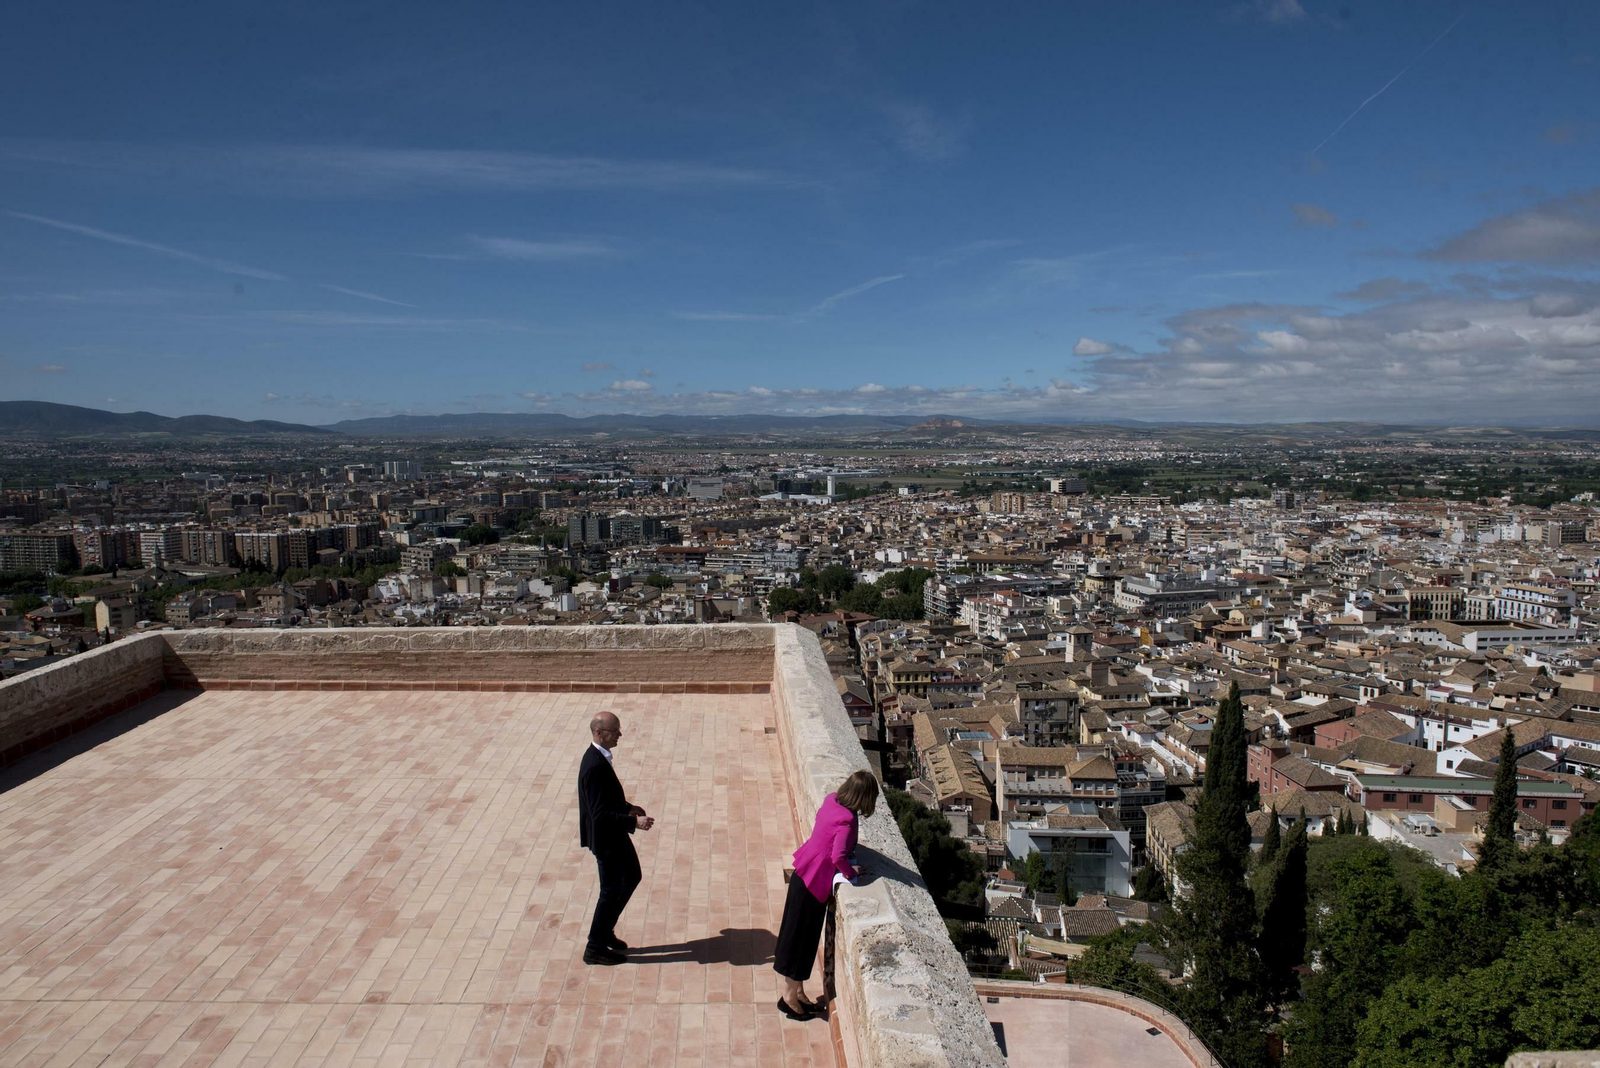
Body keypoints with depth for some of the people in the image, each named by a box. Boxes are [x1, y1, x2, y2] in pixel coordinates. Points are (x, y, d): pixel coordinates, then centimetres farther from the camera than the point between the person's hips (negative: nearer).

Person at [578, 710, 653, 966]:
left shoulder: (598, 757, 3)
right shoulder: (595, 766, -29)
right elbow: (600, 814, -30)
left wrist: (627, 807, 10)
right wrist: (634, 822, -31)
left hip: (614, 834, 10)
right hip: (605, 838, -10)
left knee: (632, 878, 21)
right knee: (612, 890, 5)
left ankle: (605, 930, 35)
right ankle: (595, 948, 21)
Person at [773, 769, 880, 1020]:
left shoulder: (832, 801, -2)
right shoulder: (847, 820, -25)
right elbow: (838, 856, -34)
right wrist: (851, 873, -15)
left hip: (804, 874, 8)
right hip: (815, 881, -8)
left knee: (803, 936, 19)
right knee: (801, 937, 7)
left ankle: (797, 992, 34)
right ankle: (790, 997, 23)